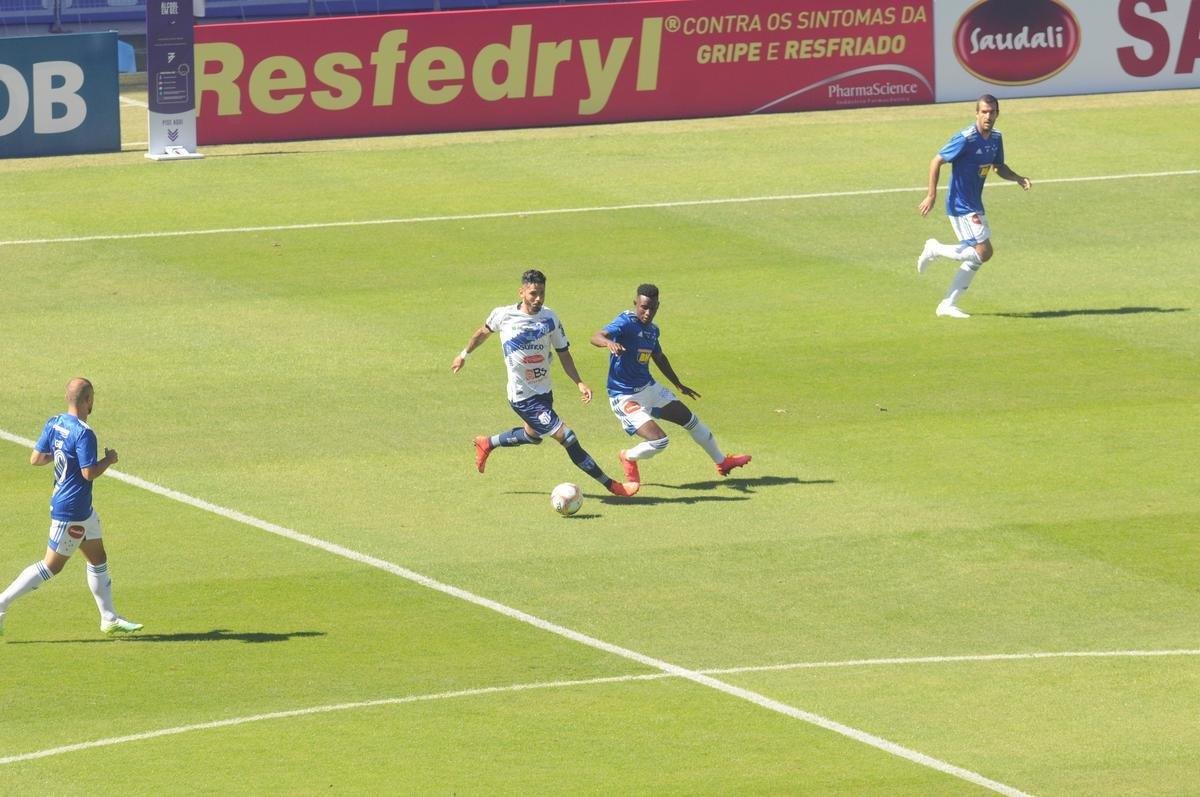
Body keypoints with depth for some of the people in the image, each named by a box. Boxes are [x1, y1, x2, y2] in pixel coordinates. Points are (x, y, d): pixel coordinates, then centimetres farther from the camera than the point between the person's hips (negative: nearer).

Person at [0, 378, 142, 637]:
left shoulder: (54, 423, 1)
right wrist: (109, 460, -8)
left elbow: (35, 458, 4)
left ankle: (109, 618, 24)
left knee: (98, 559, 17)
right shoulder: (83, 433, -24)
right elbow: (89, 473, -25)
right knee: (51, 566, -2)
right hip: (71, 512, -10)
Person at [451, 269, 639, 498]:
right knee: (567, 438, -12)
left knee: (532, 436, 30)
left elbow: (563, 353, 3)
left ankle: (486, 444, 53)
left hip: (544, 392, 6)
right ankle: (611, 485, -7)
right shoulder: (503, 315, -12)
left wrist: (579, 383, -9)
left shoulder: (550, 318, -4)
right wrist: (464, 354, 22)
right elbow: (484, 332, 9)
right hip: (523, 397, -6)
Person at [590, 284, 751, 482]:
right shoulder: (626, 323, -20)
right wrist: (608, 342, -62)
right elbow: (596, 337, -38)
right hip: (625, 397, -9)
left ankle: (722, 462, 43)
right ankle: (628, 458, 12)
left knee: (689, 419, 21)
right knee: (659, 441, -22)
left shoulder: (652, 329, 5)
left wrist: (678, 385, 35)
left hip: (649, 388, 9)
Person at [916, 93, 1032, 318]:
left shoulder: (996, 138, 6)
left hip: (975, 206, 9)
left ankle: (947, 305, 15)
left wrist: (1018, 178, 0)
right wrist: (931, 195, -17)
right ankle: (935, 249, 2)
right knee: (983, 252, -15)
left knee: (975, 258, 9)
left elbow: (999, 167, 20)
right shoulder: (965, 139, -19)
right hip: (961, 206, -9)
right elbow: (936, 161, -15)